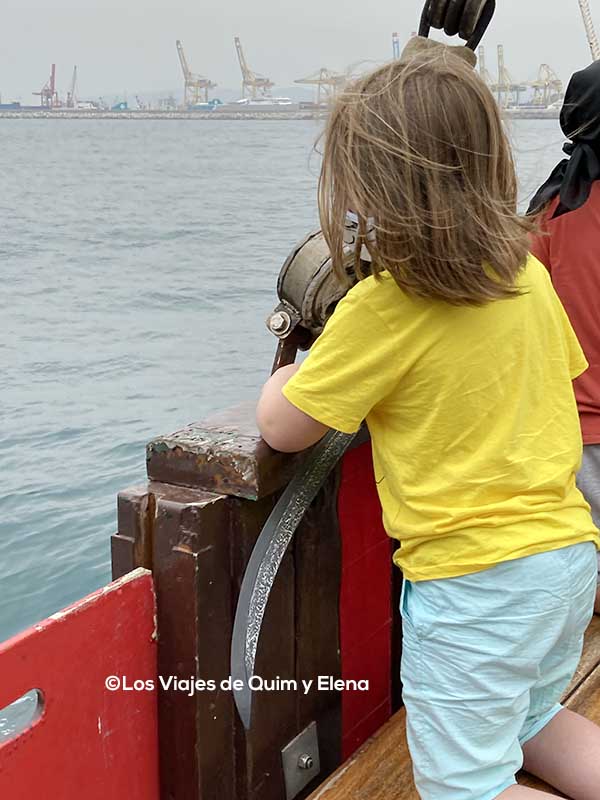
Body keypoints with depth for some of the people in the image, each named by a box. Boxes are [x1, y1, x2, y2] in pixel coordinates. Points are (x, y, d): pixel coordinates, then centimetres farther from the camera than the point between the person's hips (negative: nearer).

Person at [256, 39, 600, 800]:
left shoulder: (379, 307, -19)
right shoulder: (529, 274, 1)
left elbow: (283, 430, -9)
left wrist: (281, 381, 15)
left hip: (473, 583, -7)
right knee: (532, 721, 29)